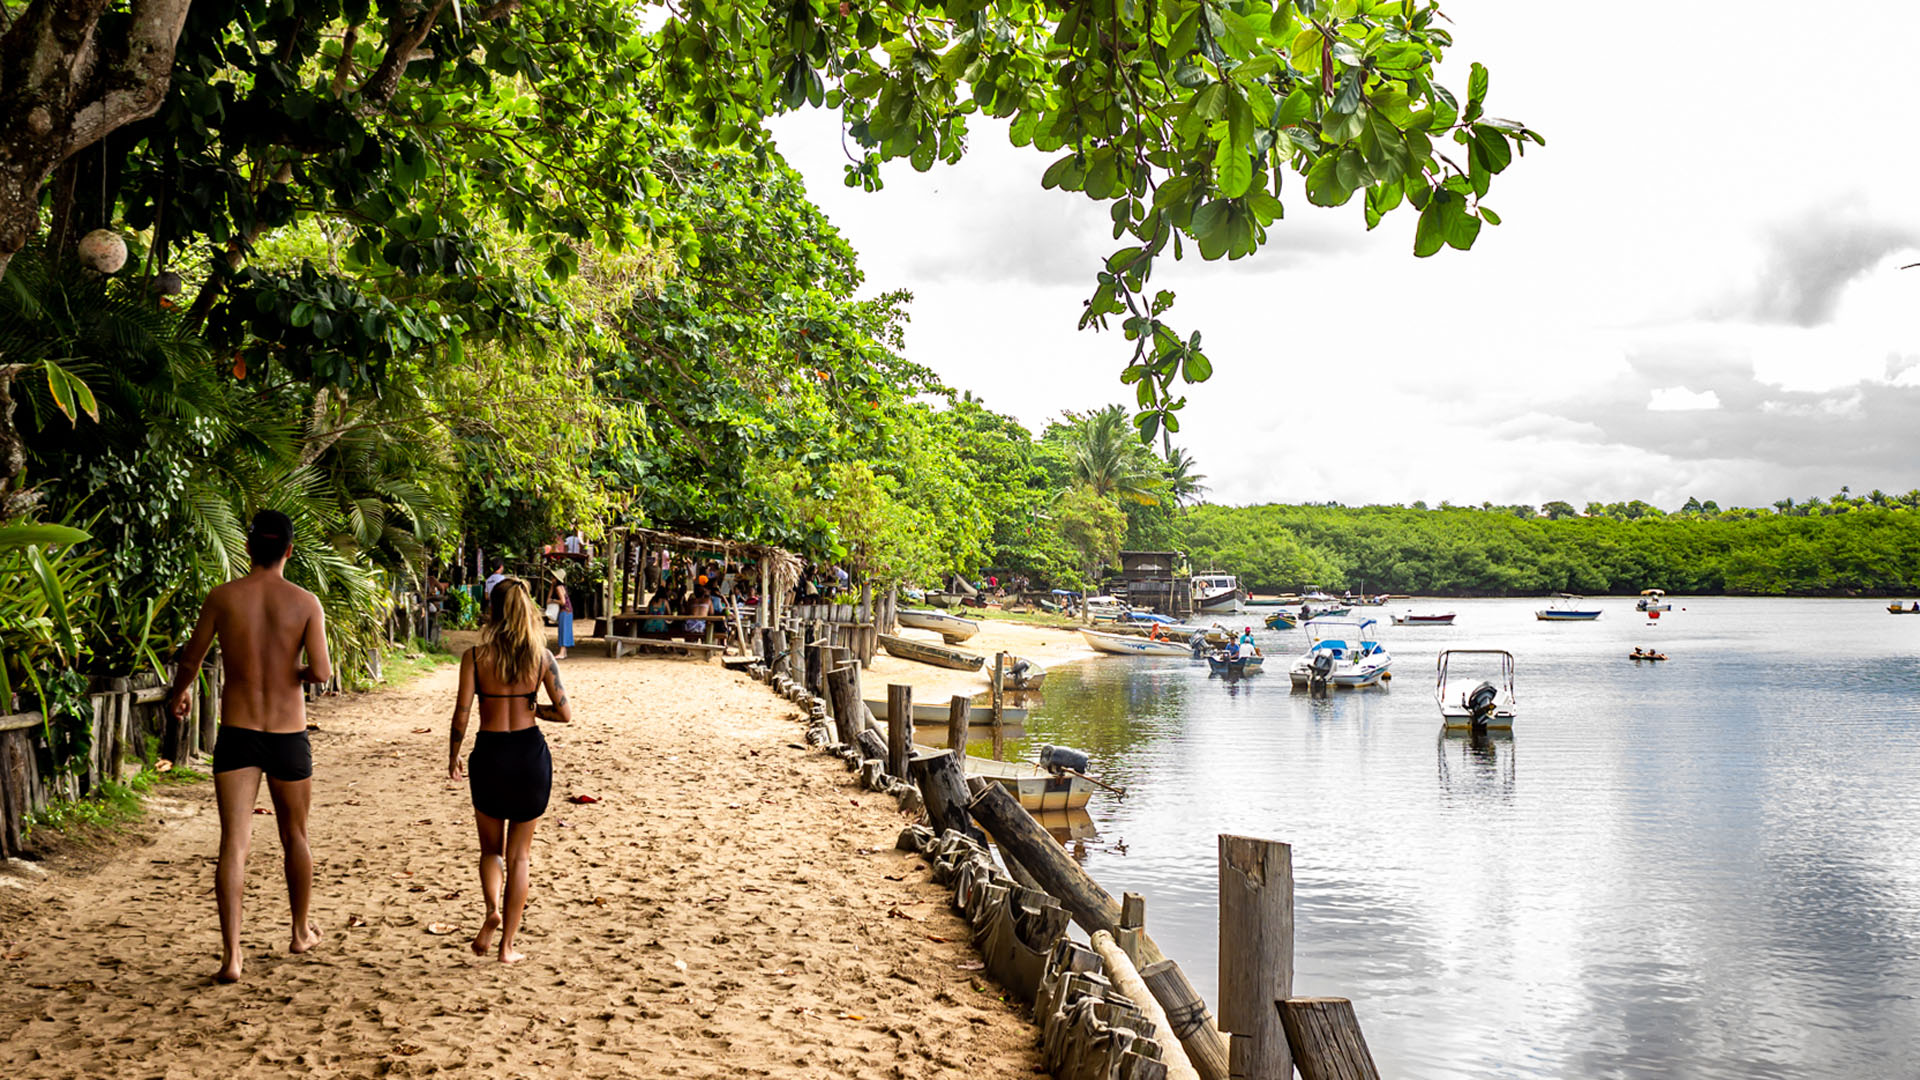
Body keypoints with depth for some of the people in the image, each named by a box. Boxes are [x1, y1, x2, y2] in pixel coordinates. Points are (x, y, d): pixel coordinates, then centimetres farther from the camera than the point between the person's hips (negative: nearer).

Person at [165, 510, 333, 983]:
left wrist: (178, 694, 28)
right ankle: (301, 931, 36)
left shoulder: (223, 597, -3)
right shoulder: (305, 602, -6)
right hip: (288, 736, 0)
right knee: (294, 836, 19)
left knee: (234, 843, -1)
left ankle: (231, 956, -9)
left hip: (237, 734, 0)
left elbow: (190, 661, 7)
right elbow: (321, 671, -15)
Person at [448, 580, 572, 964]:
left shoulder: (475, 656, -7)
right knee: (519, 854, 12)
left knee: (492, 849, 21)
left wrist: (453, 759, 7)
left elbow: (461, 716, -7)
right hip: (531, 753, 1)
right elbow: (565, 713, -5)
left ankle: (493, 912, -5)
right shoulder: (541, 657, -4)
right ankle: (508, 944, 13)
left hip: (490, 754, -1)